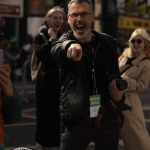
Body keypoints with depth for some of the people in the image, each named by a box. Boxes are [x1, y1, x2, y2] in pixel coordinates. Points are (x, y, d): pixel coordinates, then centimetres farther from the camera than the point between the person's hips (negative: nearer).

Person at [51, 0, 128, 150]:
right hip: (77, 122, -3)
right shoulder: (64, 42, -5)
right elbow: (57, 49, -31)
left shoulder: (108, 42, 4)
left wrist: (118, 92, -8)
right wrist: (71, 45, -55)